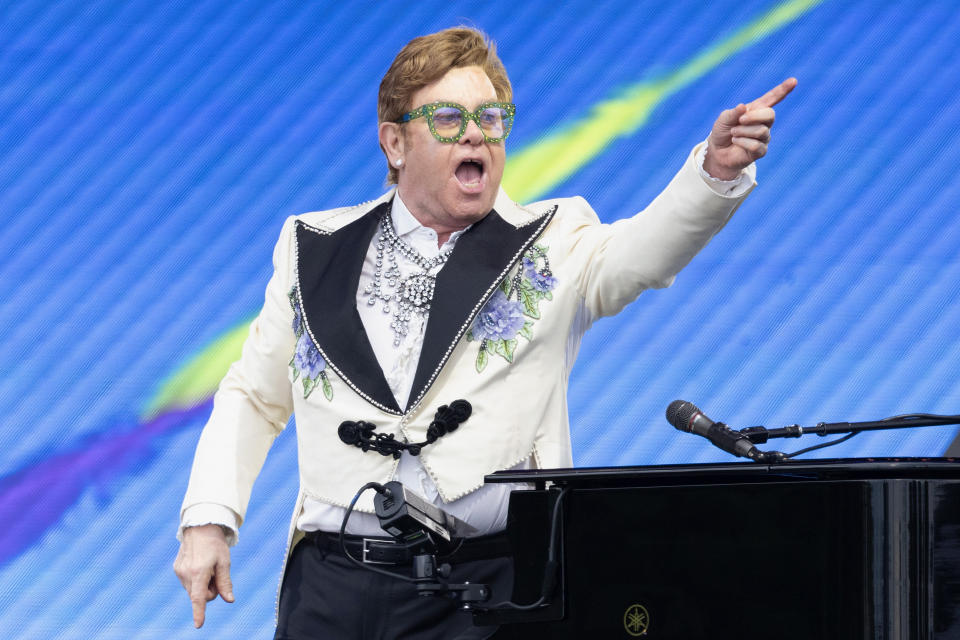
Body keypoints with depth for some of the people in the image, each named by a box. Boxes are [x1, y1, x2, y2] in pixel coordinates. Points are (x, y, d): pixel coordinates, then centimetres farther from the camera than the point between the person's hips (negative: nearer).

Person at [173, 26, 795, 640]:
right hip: (331, 585, 2)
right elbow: (253, 397, 18)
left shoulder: (551, 246, 5)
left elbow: (643, 250, -15)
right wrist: (208, 520, 6)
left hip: (487, 586, -2)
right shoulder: (315, 250, 12)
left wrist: (717, 170, -34)